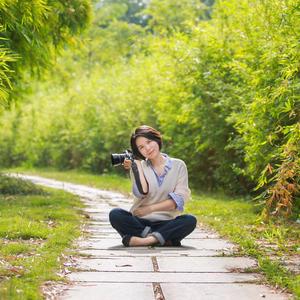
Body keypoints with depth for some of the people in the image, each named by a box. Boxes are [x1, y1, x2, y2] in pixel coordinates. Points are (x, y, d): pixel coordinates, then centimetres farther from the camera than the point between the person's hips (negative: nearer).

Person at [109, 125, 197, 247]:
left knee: (190, 220, -30)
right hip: (140, 222, 1)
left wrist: (150, 208, -7)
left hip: (166, 222, -1)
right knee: (115, 215, -28)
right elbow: (142, 193, -10)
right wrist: (137, 166, -8)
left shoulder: (178, 165, 6)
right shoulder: (139, 166, 8)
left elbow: (179, 199, -4)